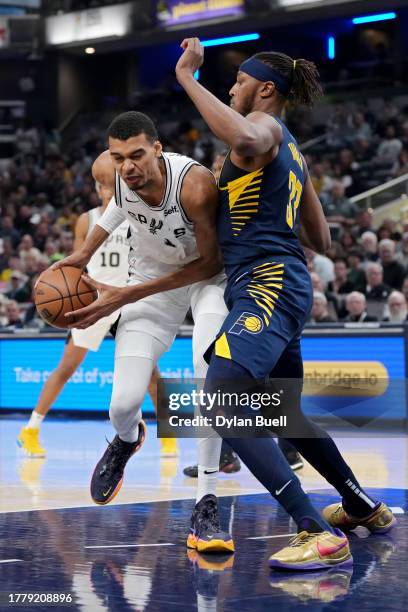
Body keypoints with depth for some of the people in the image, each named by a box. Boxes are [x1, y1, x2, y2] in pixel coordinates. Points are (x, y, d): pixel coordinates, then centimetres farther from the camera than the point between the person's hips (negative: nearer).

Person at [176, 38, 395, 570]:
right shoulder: (290, 150, 23)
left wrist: (187, 77, -26)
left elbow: (244, 138, -35)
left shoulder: (266, 125, -6)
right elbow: (321, 240, 26)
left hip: (266, 285, -11)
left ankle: (321, 536, -32)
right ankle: (364, 507, 43)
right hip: (279, 287, 11)